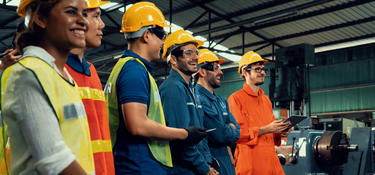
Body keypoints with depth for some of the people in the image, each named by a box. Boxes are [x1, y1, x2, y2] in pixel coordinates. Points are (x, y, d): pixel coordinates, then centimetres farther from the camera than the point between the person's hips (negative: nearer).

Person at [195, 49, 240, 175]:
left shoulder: (221, 101, 15)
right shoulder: (198, 99, -17)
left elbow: (237, 131, 9)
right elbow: (221, 135, -21)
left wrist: (226, 130, -11)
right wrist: (230, 130, 0)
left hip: (227, 165, 9)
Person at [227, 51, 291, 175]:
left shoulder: (266, 100, 18)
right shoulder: (235, 98, -4)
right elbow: (235, 133, -14)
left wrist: (279, 132, 4)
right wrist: (266, 129, -18)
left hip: (271, 160, 6)